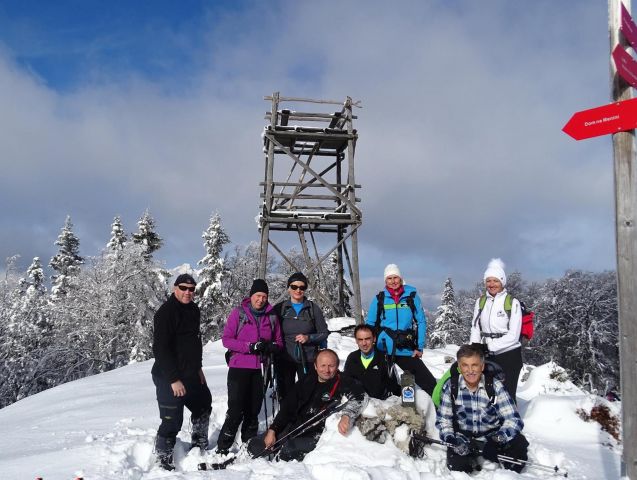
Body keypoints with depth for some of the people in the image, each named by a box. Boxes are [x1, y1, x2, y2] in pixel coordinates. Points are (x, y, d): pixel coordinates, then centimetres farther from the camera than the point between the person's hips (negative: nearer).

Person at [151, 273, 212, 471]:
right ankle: (164, 461, 13)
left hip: (190, 374, 9)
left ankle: (200, 446, 40)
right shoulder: (166, 312, -17)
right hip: (169, 378, -9)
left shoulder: (193, 310, 9)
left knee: (203, 405, 22)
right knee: (172, 421, -6)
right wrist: (174, 379, -24)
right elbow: (160, 349, -22)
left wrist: (197, 367, 19)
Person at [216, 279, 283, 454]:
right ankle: (222, 448, 5)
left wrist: (270, 346, -10)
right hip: (239, 368, -4)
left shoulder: (272, 316, 8)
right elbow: (226, 339, -6)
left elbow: (279, 342, 13)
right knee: (236, 410, -6)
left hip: (259, 369, 4)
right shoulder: (238, 313, -2)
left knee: (253, 410, 11)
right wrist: (249, 346, -17)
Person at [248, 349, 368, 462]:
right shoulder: (307, 381, 8)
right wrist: (272, 430, 4)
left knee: (288, 452, -30)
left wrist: (347, 415, -44)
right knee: (256, 445, -1)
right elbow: (288, 407, 12)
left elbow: (360, 396, -27)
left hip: (317, 436, -6)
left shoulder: (344, 383, -8)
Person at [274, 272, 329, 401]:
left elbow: (324, 333, 5)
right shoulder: (279, 308, 4)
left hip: (307, 360, -1)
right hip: (285, 360, 1)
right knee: (285, 396, 4)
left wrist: (309, 338, -12)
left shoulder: (313, 308, 3)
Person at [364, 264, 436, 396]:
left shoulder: (412, 296, 1)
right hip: (382, 350, 1)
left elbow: (421, 322, 4)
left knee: (429, 383, -8)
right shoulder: (380, 299, 2)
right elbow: (370, 324, 7)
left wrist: (420, 347, -1)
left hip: (405, 350, -1)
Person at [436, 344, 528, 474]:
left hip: (491, 437, 0)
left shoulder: (495, 386, -14)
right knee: (457, 465, -27)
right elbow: (443, 420, -4)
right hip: (463, 439, 0)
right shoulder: (450, 387, -11)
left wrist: (500, 436, -38)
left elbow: (513, 419, -17)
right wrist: (451, 440, -25)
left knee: (519, 443, -28)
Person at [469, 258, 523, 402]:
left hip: (509, 355, -4)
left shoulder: (512, 303, -9)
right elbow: (475, 328, 8)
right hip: (487, 356, 4)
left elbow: (513, 335, -13)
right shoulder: (480, 301, 5)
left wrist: (489, 346, -19)